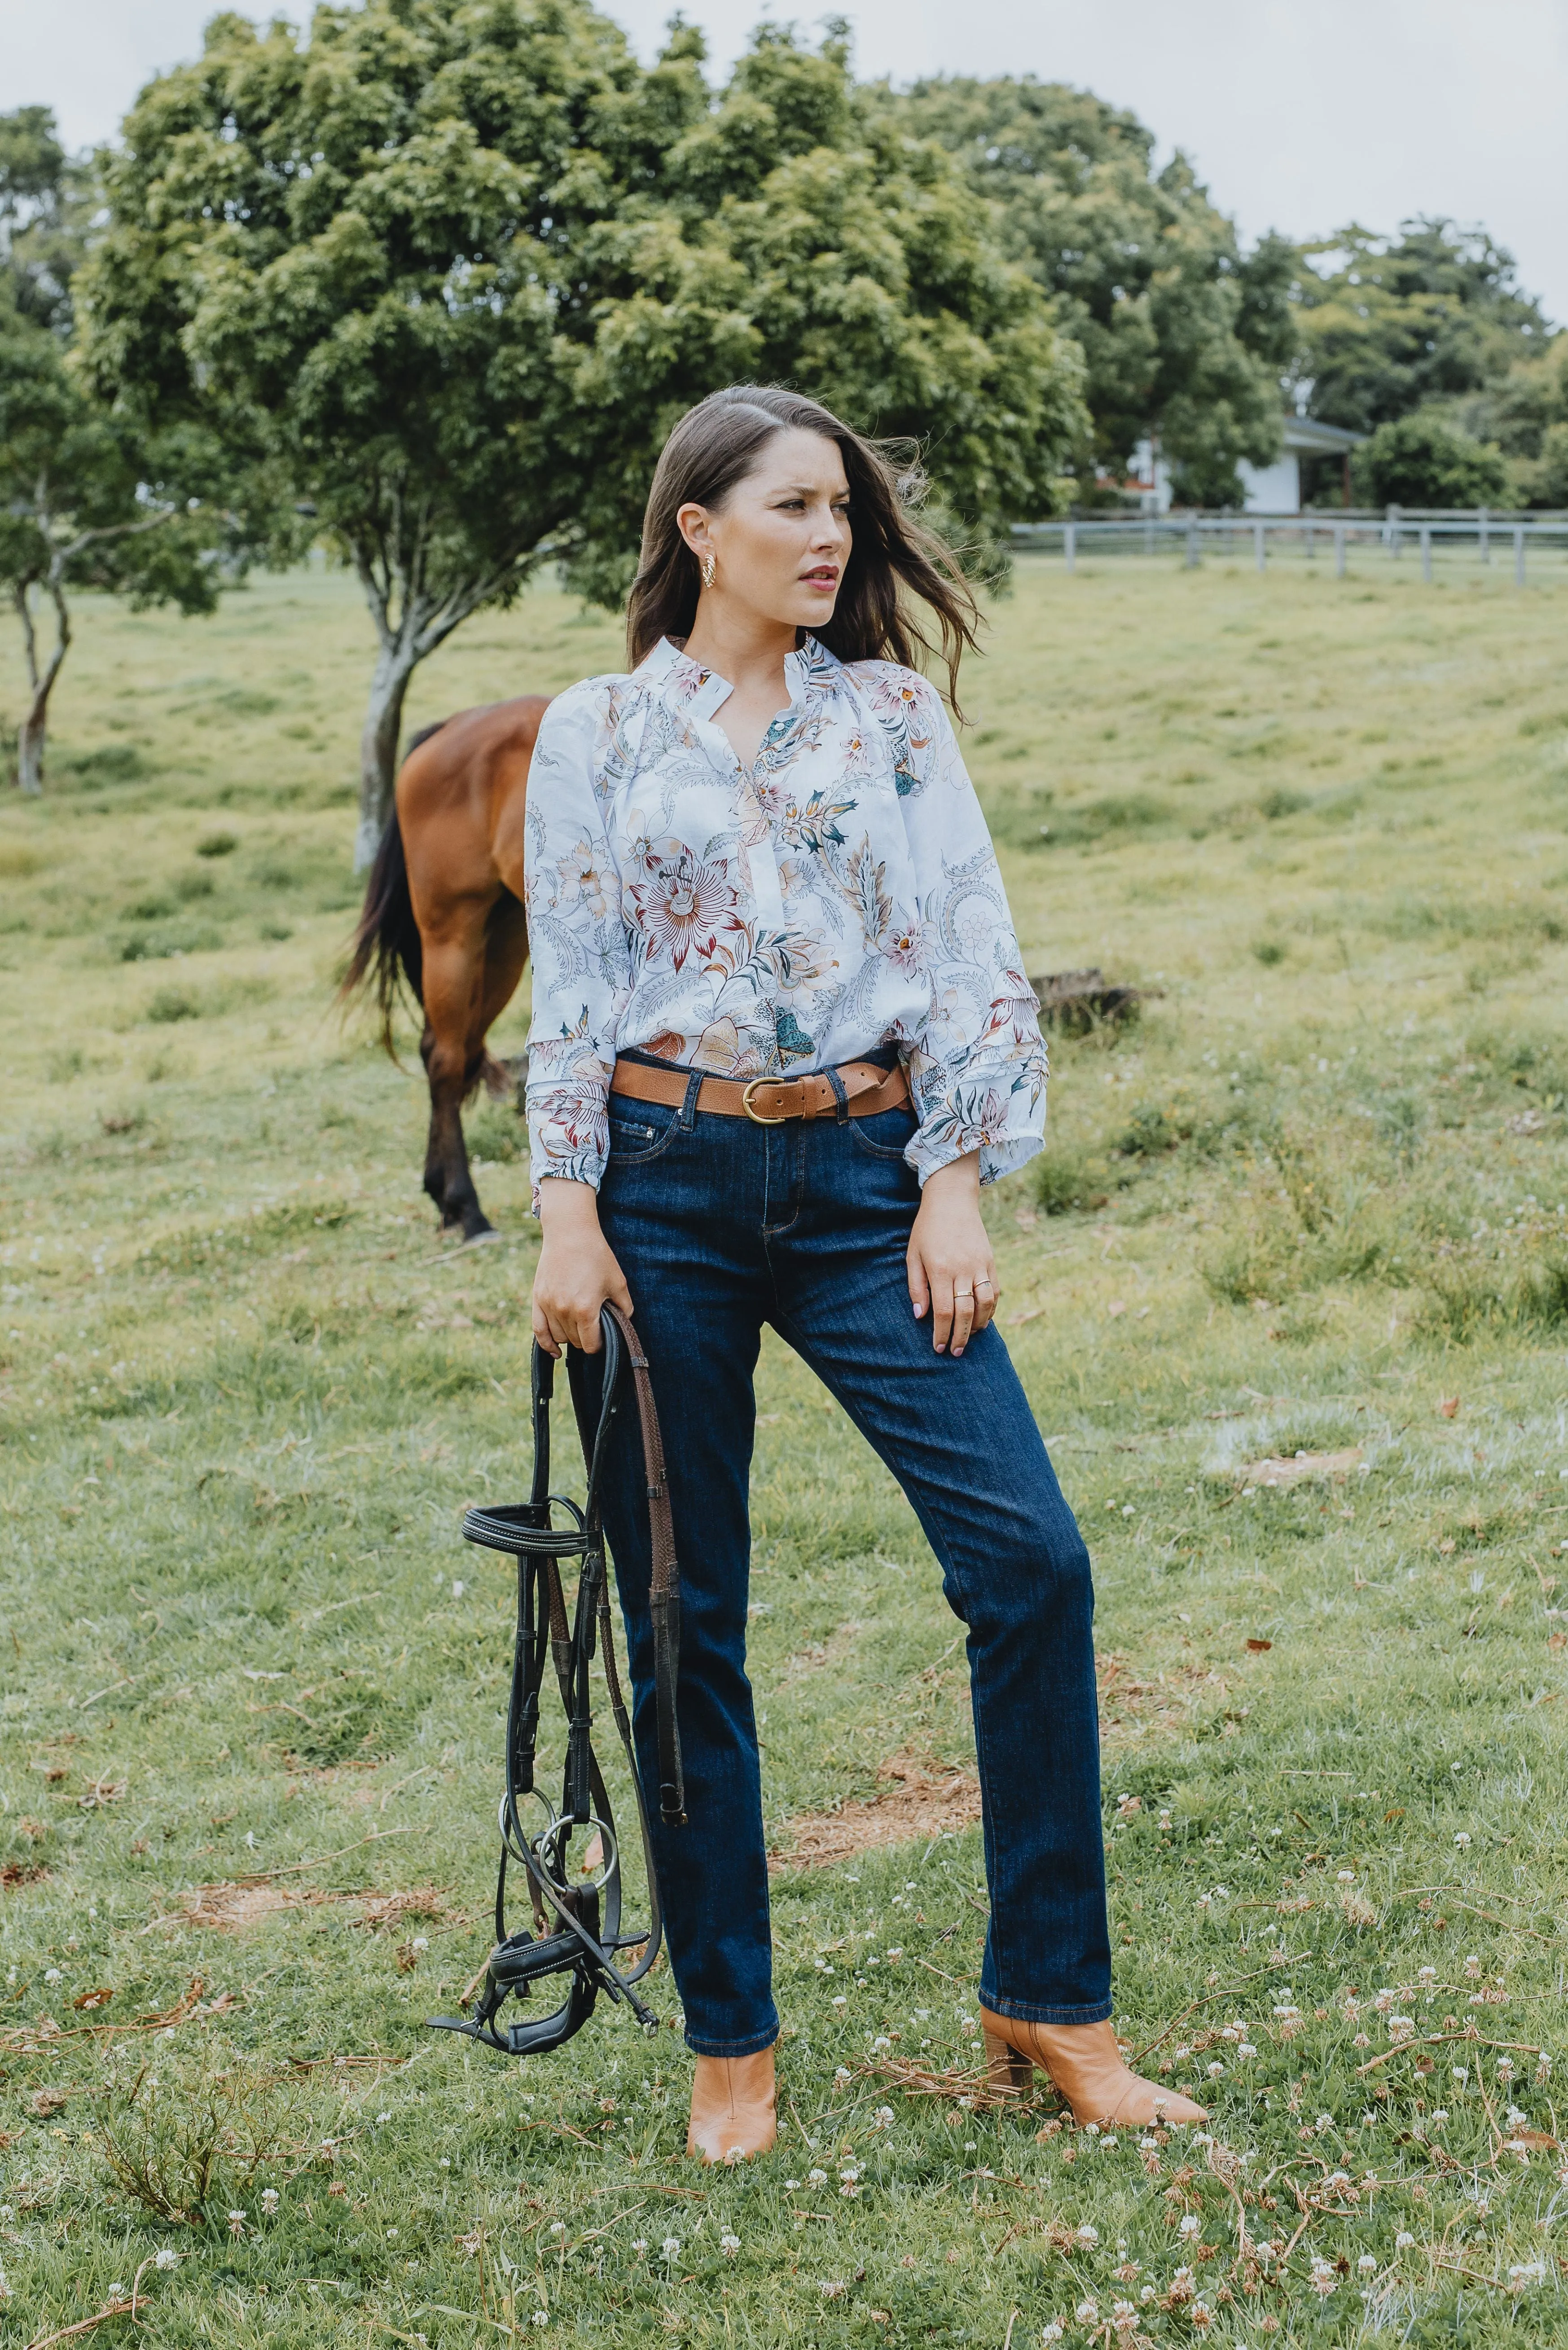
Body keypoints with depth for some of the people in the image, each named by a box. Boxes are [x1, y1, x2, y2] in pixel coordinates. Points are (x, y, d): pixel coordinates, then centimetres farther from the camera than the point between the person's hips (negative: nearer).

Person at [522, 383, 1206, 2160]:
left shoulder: (892, 714, 10)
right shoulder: (593, 734, 7)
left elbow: (969, 953, 5)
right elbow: (566, 988, 5)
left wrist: (957, 1187, -3)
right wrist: (566, 1212, -3)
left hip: (861, 1175, 1)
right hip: (667, 1183, -1)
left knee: (1028, 1555, -11)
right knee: (685, 1621, 3)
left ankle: (1050, 2001, 3)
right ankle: (728, 2036, 17)